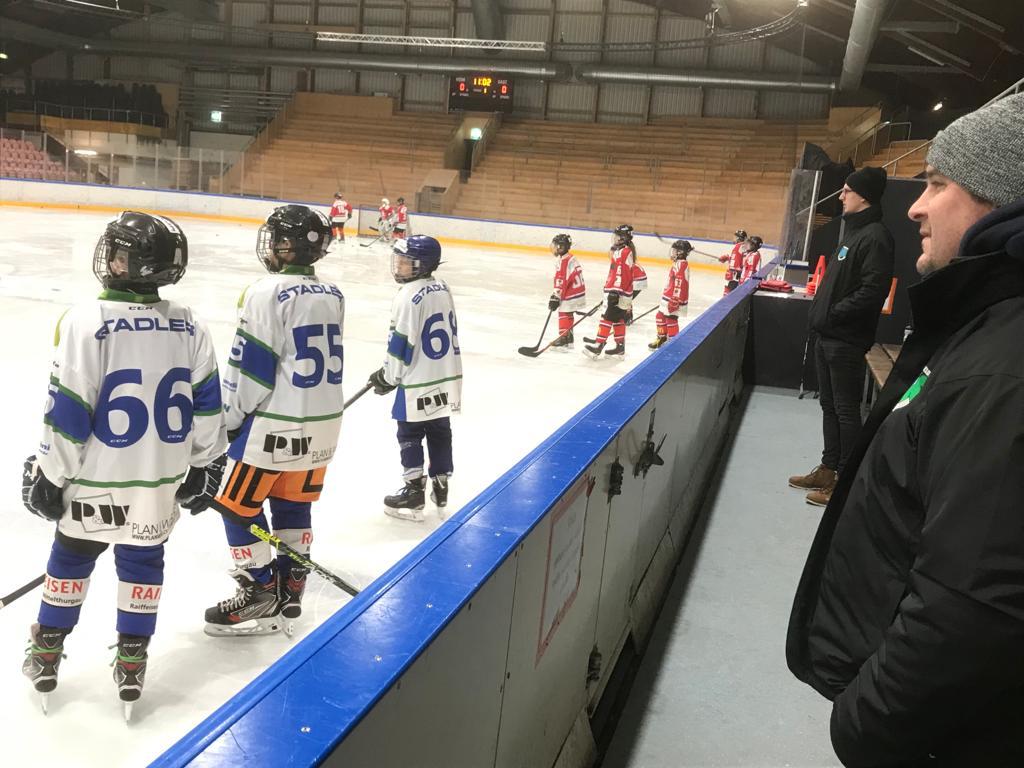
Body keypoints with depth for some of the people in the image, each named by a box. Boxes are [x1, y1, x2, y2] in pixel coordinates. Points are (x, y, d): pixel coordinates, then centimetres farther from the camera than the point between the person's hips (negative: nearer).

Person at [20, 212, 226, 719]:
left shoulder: (85, 322, -18)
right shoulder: (189, 328, -5)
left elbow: (67, 413, -14)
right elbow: (206, 405, 2)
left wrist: (47, 474, -2)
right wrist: (206, 464, 14)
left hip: (96, 479, -2)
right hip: (161, 481, 2)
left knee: (70, 559, 19)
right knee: (142, 562, 17)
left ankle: (46, 656, 35)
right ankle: (131, 663, 25)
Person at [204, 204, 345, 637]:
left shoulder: (268, 293, -16)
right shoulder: (332, 296, 8)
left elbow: (251, 368, -15)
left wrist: (229, 420, -2)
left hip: (275, 427, -8)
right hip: (323, 424, 8)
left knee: (239, 506, 7)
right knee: (294, 505, 19)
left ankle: (259, 598, 13)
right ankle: (289, 589, 27)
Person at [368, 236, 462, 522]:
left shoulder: (409, 296, -18)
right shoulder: (443, 289, 7)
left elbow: (401, 344, -17)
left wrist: (387, 377, -3)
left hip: (419, 384, -8)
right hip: (447, 378, 8)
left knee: (410, 435, 4)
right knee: (440, 432, 16)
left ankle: (414, 492, 8)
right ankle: (440, 488, 25)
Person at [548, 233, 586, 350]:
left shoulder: (563, 261, -19)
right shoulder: (571, 258, 12)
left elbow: (561, 281, -22)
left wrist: (555, 296, -18)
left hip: (571, 295, -10)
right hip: (578, 291, 10)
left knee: (564, 314, -3)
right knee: (568, 315, 17)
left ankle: (564, 338, -1)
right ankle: (568, 338, 24)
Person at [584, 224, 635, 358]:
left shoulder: (624, 252, -16)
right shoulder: (620, 251, 17)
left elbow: (621, 274, -24)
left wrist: (615, 292, -27)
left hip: (619, 294, -10)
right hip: (621, 293, 10)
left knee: (607, 318, -10)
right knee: (618, 319, 14)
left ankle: (598, 345, -10)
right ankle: (620, 346, 20)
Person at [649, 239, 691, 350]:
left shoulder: (681, 265, -19)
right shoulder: (679, 264, 14)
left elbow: (679, 283, -25)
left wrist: (675, 301, -27)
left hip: (674, 299, -11)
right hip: (669, 297, 11)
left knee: (671, 319, -9)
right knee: (660, 316, 19)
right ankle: (662, 338, 32)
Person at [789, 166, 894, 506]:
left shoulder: (875, 236, -15)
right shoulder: (852, 230, 16)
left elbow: (872, 290, -23)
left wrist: (833, 313, -18)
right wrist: (820, 313, 12)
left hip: (846, 341, -10)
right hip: (827, 336, 10)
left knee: (846, 411, -2)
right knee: (829, 406, 16)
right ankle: (828, 470, 28)